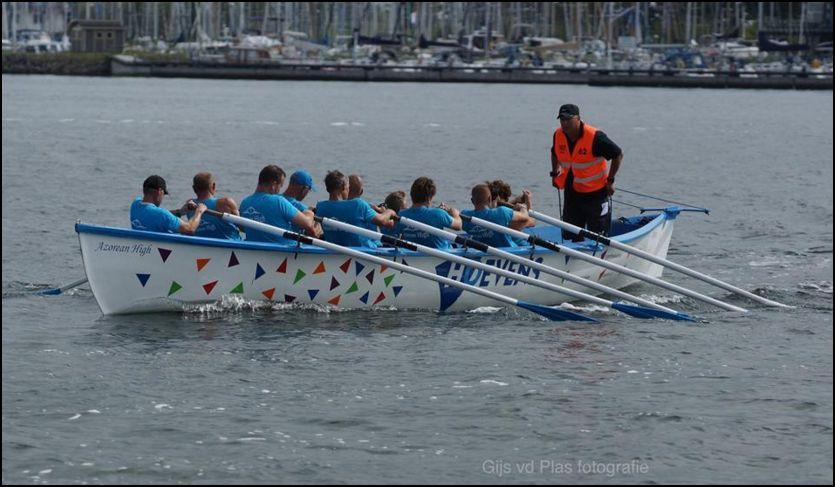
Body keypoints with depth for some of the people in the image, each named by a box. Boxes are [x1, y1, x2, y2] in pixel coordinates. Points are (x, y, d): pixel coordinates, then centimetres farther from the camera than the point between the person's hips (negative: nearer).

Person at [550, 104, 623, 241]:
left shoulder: (595, 137, -23)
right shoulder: (558, 135, -5)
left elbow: (618, 155, -12)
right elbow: (555, 153, 20)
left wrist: (610, 181, -11)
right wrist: (555, 172, 8)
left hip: (595, 192, -5)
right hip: (572, 192, 5)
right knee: (570, 236, 12)